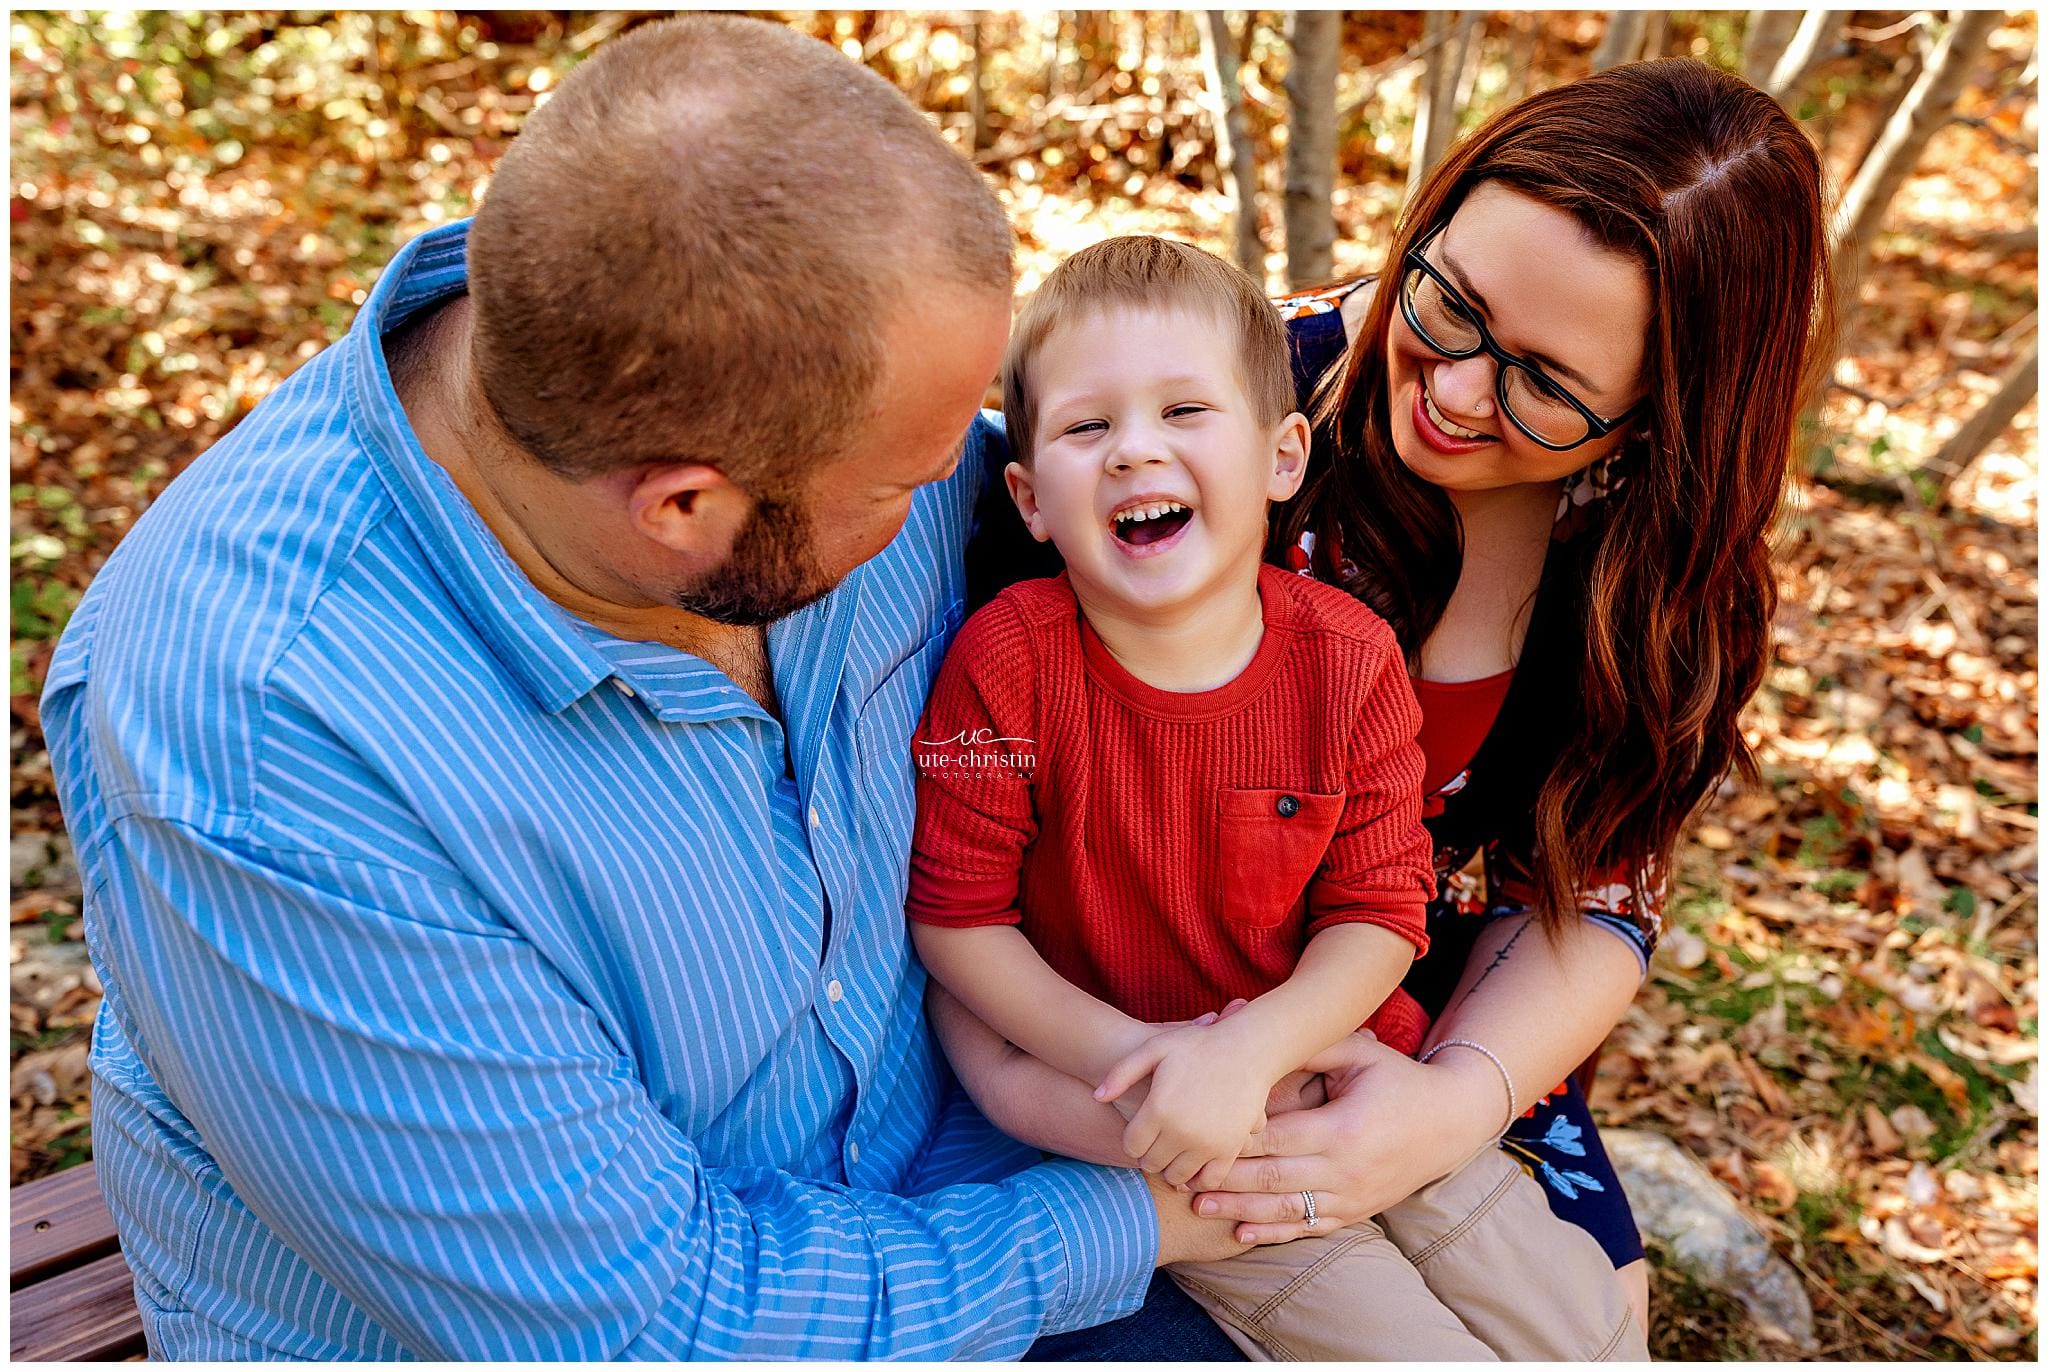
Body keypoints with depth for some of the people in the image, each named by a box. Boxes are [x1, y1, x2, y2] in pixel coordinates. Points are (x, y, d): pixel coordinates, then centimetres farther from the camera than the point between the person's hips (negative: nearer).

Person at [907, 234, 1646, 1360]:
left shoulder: (1351, 657, -9)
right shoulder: (1007, 660, -16)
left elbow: (1379, 912, -7)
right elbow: (954, 912, -11)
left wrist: (1248, 1049, -23)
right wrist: (1125, 1052, -20)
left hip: (1340, 1062, 4)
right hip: (1142, 1129, -3)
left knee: (1589, 1328, 6)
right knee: (1424, 1350, -12)